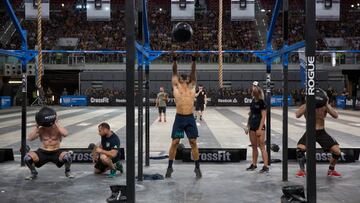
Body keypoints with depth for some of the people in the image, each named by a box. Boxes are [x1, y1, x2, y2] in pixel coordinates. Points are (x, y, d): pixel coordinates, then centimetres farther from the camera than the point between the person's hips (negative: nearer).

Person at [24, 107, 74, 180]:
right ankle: (34, 173, 10)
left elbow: (65, 134, -33)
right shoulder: (40, 130, -5)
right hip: (42, 153, 2)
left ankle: (67, 172, 4)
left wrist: (57, 123, -28)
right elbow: (30, 138, -19)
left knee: (67, 156, -33)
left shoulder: (57, 128, -10)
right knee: (27, 158, -24)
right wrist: (37, 126, -22)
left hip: (56, 153, -2)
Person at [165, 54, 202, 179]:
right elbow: (174, 72, 9)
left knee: (193, 142, 3)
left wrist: (194, 60, 4)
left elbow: (193, 72, 10)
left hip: (190, 118, 1)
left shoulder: (192, 86, 10)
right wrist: (174, 60, 5)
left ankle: (197, 168, 11)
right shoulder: (176, 86, 7)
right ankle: (170, 167, 13)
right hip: (179, 118, -1)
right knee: (174, 142, 1)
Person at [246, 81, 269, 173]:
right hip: (252, 126, 8)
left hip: (259, 126, -7)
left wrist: (260, 129, -19)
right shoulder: (253, 102, 11)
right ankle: (254, 164, 24)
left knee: (262, 146, -8)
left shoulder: (262, 103, -11)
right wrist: (248, 126, 14)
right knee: (254, 146, 14)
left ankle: (266, 166, -6)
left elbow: (263, 116, -14)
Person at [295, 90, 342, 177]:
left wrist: (327, 105, -28)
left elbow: (336, 116, -18)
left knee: (337, 151, -8)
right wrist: (307, 105, -32)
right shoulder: (306, 106, -9)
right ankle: (302, 170, -3)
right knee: (300, 149, -26)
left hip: (322, 132, 2)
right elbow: (297, 115, -27)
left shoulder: (325, 106, -5)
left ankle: (331, 170, 19)